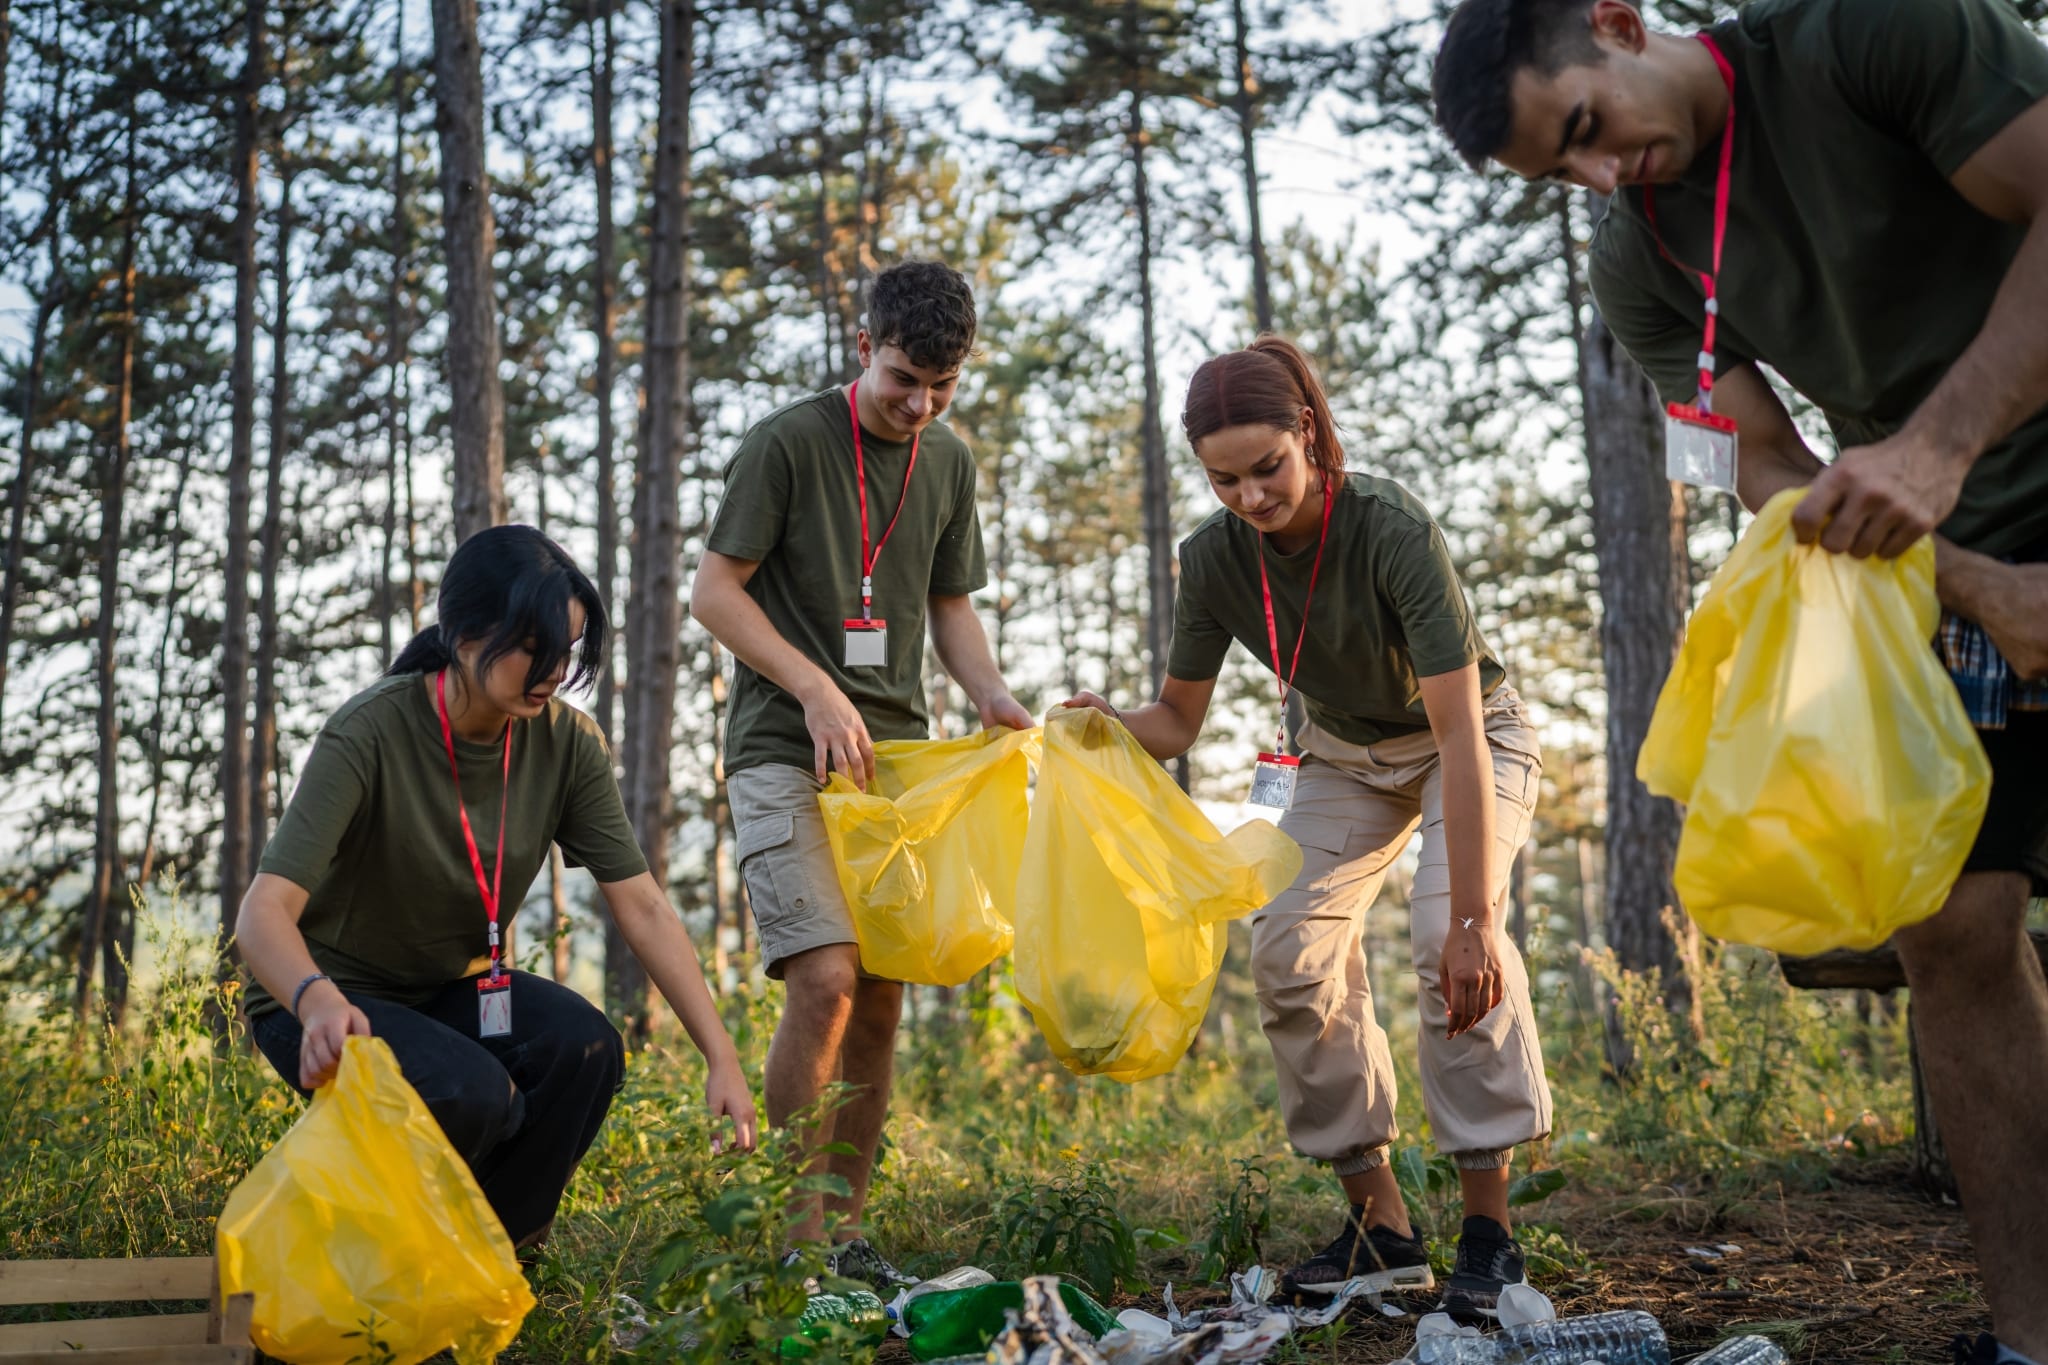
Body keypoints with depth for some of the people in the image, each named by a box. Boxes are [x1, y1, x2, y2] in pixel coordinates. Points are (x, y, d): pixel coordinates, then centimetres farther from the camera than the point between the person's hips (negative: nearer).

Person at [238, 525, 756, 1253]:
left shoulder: (567, 742, -11)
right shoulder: (370, 734, -25)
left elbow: (642, 905, -11)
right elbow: (264, 912, -32)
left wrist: (721, 1057, -20)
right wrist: (317, 1000, -54)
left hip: (454, 988, 5)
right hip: (331, 1003, -4)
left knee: (585, 1045, -27)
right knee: (468, 1092, -34)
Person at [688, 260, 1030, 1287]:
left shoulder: (949, 463, 12)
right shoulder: (787, 442, -6)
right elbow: (714, 592, -6)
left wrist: (989, 693, 1)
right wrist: (817, 688, -16)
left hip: (891, 752, 6)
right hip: (785, 751, -6)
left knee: (880, 1002, 4)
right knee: (825, 980, -19)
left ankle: (847, 1232, 15)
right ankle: (799, 1240, -8)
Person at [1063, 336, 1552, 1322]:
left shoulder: (1393, 530, -34)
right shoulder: (1215, 557, -20)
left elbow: (1460, 739, -37)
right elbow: (1177, 721, -6)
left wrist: (1472, 919, -41)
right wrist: (1110, 725, -30)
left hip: (1470, 740, -4)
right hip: (1342, 754, 5)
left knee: (1450, 933, -28)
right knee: (1291, 948, -13)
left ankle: (1489, 1230, -19)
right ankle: (1382, 1226, -3)